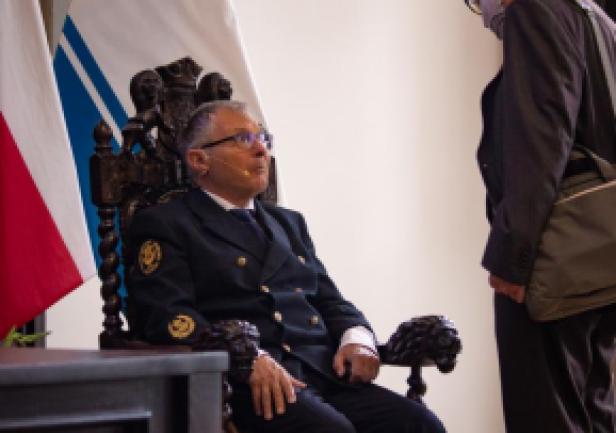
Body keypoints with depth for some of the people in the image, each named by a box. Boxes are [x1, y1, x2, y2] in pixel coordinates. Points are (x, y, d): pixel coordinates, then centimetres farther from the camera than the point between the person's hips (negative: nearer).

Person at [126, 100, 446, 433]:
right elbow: (166, 315, -7)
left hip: (324, 376, 6)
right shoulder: (164, 224, 7)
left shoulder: (288, 222, 30)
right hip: (243, 387, -6)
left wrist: (356, 339, 2)